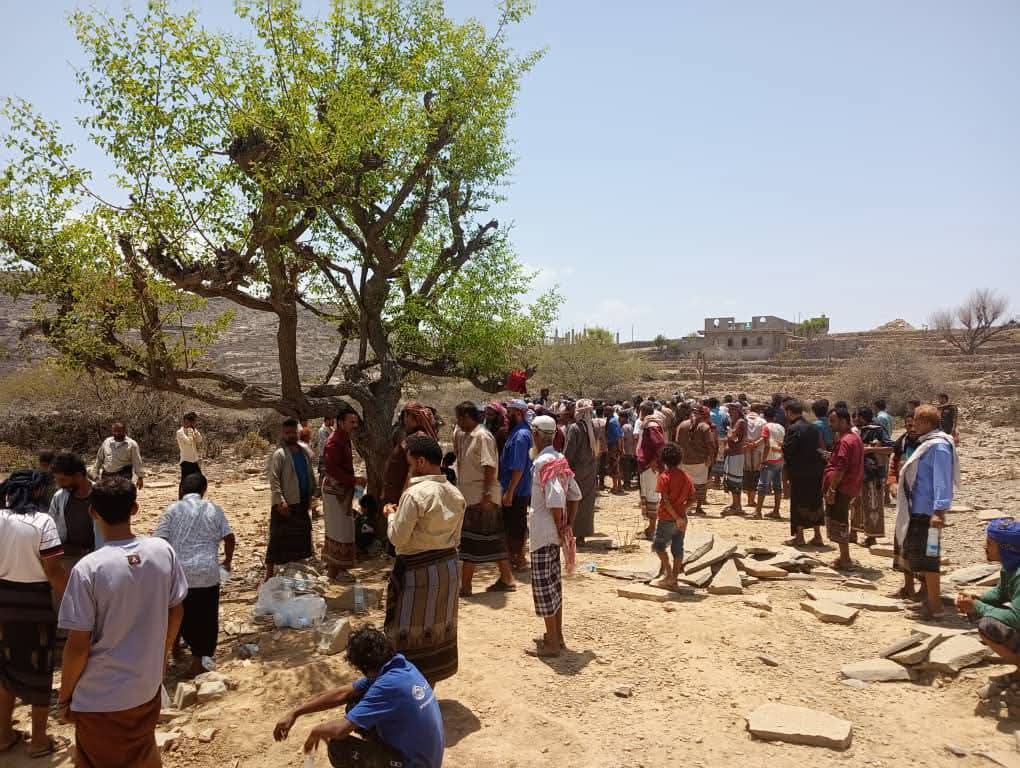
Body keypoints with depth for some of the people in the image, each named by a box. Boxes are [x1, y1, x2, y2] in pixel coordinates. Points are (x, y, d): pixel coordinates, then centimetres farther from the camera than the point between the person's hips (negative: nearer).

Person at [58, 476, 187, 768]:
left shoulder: (88, 568, -23)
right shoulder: (163, 551, -11)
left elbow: (78, 645, -17)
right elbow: (176, 612, 1)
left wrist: (64, 696, 0)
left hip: (101, 695, -4)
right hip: (148, 683, 4)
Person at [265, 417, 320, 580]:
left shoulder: (304, 451, 7)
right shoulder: (279, 454, -12)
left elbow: (310, 474, 15)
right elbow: (273, 479, -17)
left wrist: (313, 493, 6)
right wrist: (280, 501, -24)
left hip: (302, 502, 7)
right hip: (285, 504, -7)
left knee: (302, 536, 16)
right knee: (278, 539, -4)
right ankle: (269, 574, 3)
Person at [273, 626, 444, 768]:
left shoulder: (389, 684, -28)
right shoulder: (399, 666, -2)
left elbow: (340, 729, -27)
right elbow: (343, 693, 4)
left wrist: (317, 731, -4)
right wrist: (295, 713, 4)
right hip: (424, 753, 8)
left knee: (337, 747, -16)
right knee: (354, 707, 8)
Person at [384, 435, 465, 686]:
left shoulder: (415, 494, -20)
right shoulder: (456, 494, 3)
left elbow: (397, 538, -16)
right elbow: (456, 537, 10)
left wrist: (391, 515, 0)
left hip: (418, 570, -7)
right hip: (448, 567, 8)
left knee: (410, 631, 6)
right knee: (439, 625, 18)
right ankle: (430, 681, 31)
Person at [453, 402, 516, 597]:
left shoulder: (482, 436, -14)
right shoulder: (465, 435, 14)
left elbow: (489, 467, -21)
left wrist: (486, 494, -25)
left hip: (481, 496, -9)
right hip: (471, 495, 9)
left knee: (471, 539, -4)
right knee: (492, 539, 13)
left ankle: (465, 586, 2)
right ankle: (507, 579, 21)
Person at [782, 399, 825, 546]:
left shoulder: (793, 428, -14)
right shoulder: (814, 428, 8)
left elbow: (787, 450, -17)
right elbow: (819, 447, 11)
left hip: (799, 472, -7)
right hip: (816, 471, 7)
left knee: (798, 503, 2)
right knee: (815, 503, 13)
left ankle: (799, 536, 7)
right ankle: (818, 536, 18)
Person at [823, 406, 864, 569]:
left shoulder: (844, 441, -18)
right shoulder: (855, 438, 15)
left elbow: (840, 468, -23)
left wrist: (831, 489, -21)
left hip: (841, 488, -10)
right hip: (851, 487, 10)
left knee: (838, 523, -3)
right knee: (841, 523, 17)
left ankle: (845, 559, 2)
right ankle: (844, 557, 24)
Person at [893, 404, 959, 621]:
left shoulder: (938, 446, -18)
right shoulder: (928, 443, 13)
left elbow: (942, 481, -24)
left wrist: (939, 511, -28)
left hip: (927, 512, -11)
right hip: (918, 510, 11)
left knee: (926, 558, -4)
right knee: (919, 557, 17)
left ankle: (935, 607, 4)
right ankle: (930, 599, 28)